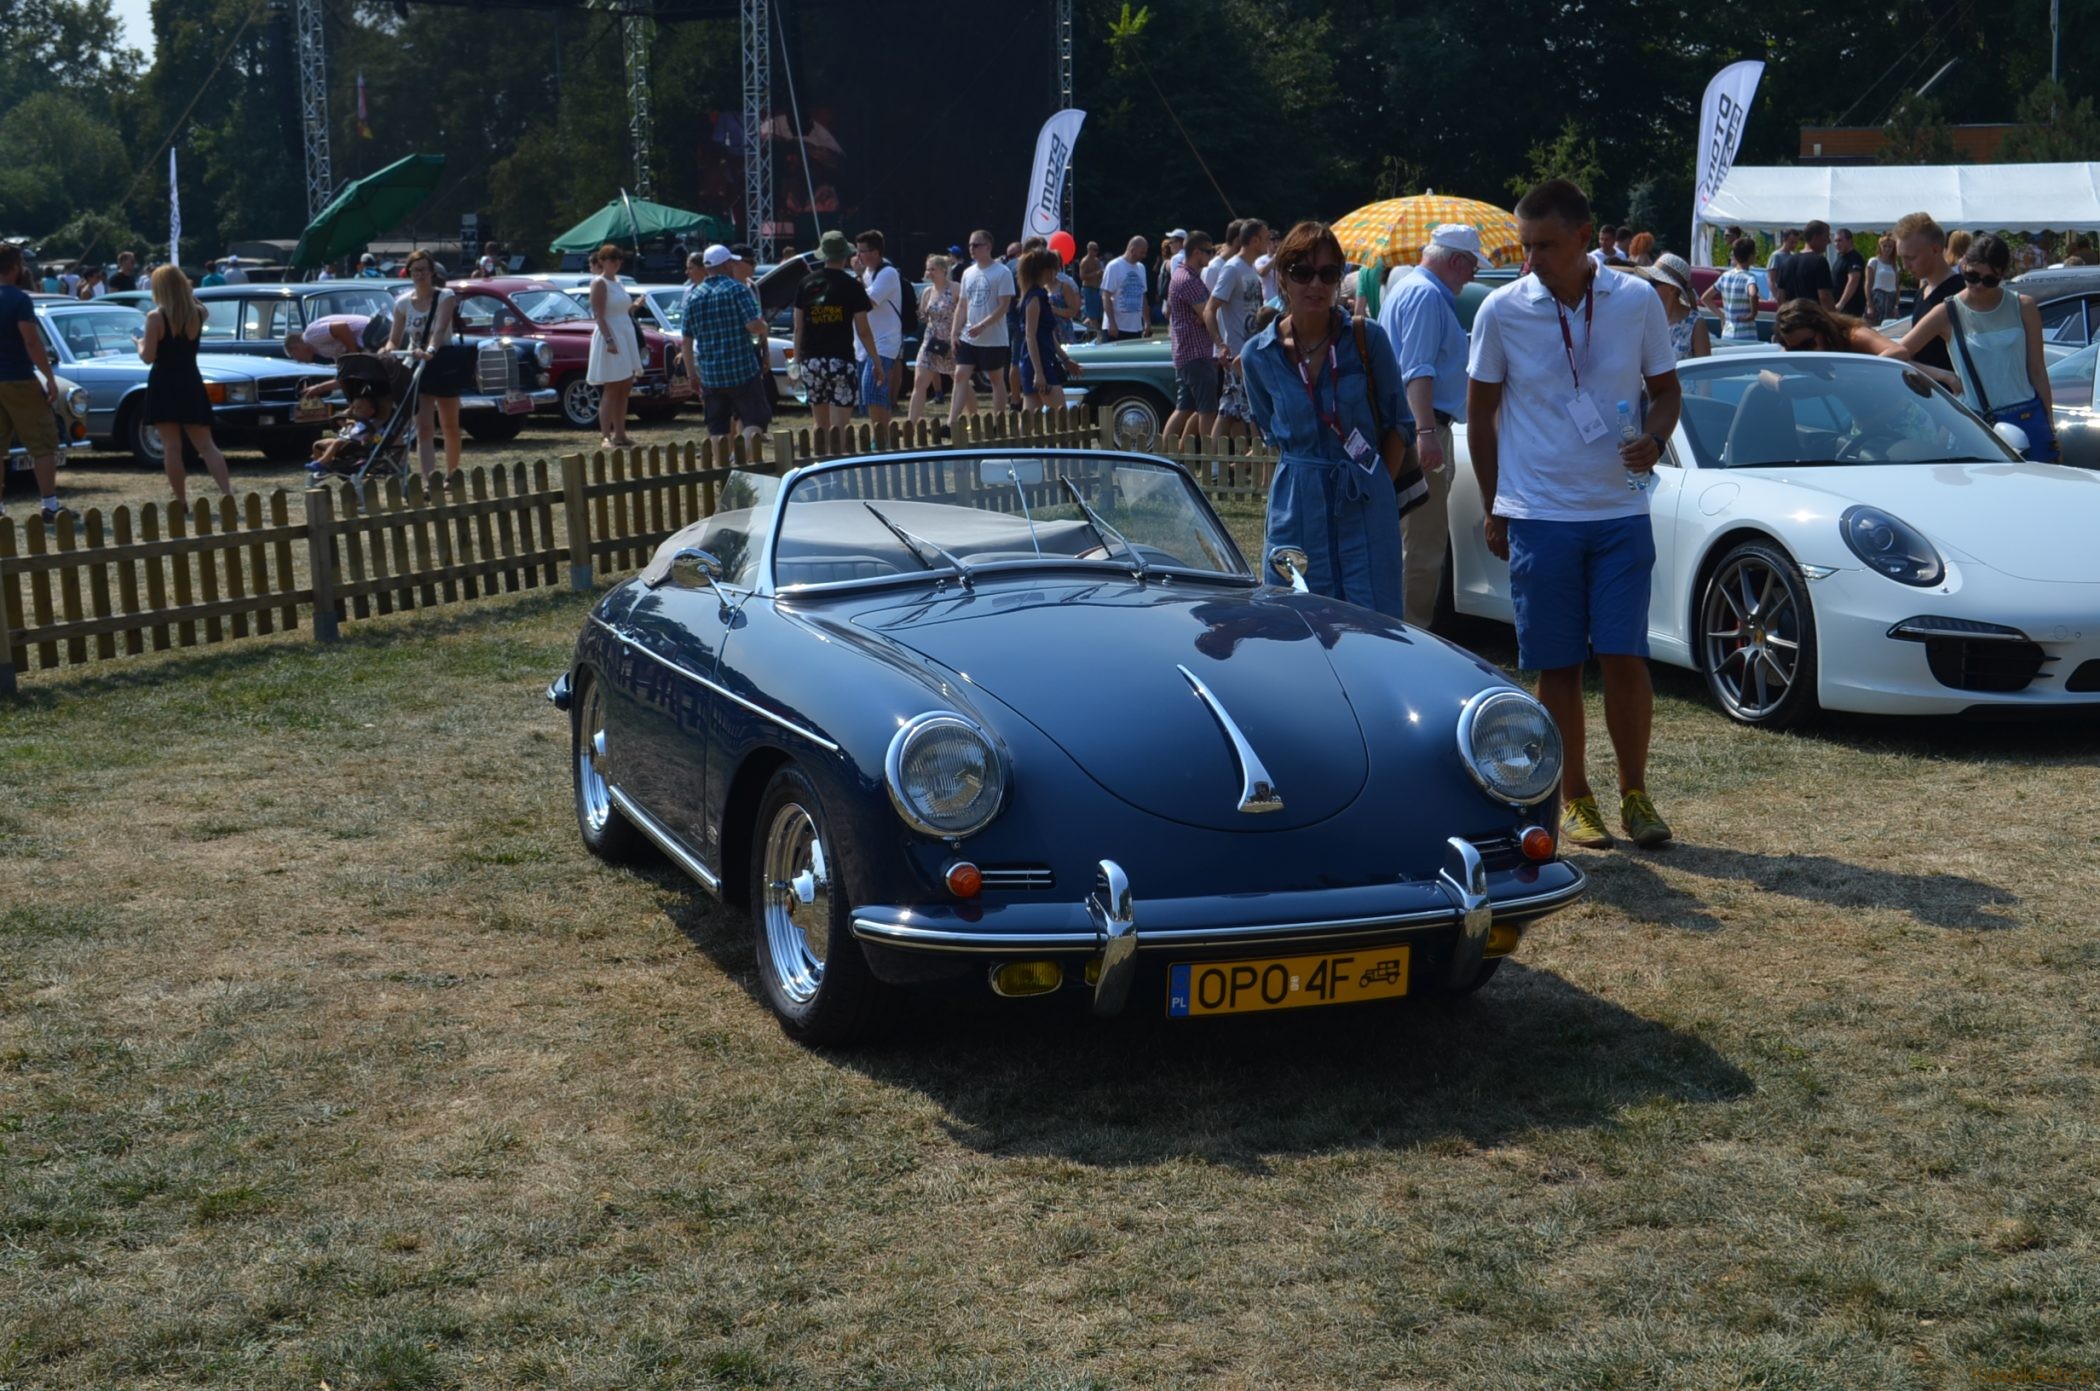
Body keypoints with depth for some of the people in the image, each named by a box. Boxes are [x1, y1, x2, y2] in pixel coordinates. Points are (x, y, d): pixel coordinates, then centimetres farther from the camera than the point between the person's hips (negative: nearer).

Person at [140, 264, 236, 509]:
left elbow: (148, 356, -13)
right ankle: (227, 493, -10)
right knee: (206, 445, 4)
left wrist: (140, 346, 7)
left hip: (164, 385, -4)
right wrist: (187, 294, 19)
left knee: (171, 447, 1)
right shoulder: (198, 314, 2)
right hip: (191, 383, 4)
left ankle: (181, 501, 2)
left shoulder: (156, 318, -11)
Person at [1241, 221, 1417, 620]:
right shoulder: (1259, 356, 1)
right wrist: (1305, 470, 9)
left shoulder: (1367, 339, -4)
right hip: (1297, 510, 1)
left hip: (1367, 509, -1)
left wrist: (1376, 488, 0)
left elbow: (1398, 423, 5)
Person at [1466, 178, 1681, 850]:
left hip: (1620, 513, 0)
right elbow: (1481, 413, 7)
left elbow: (1666, 389, 11)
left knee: (1625, 658, -2)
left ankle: (1635, 794, 13)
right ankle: (1574, 799, 16)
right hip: (1538, 515, 0)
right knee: (1558, 666, 4)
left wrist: (1653, 439, -11)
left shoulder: (1636, 302, -1)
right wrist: (1492, 508, 6)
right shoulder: (1502, 310, -2)